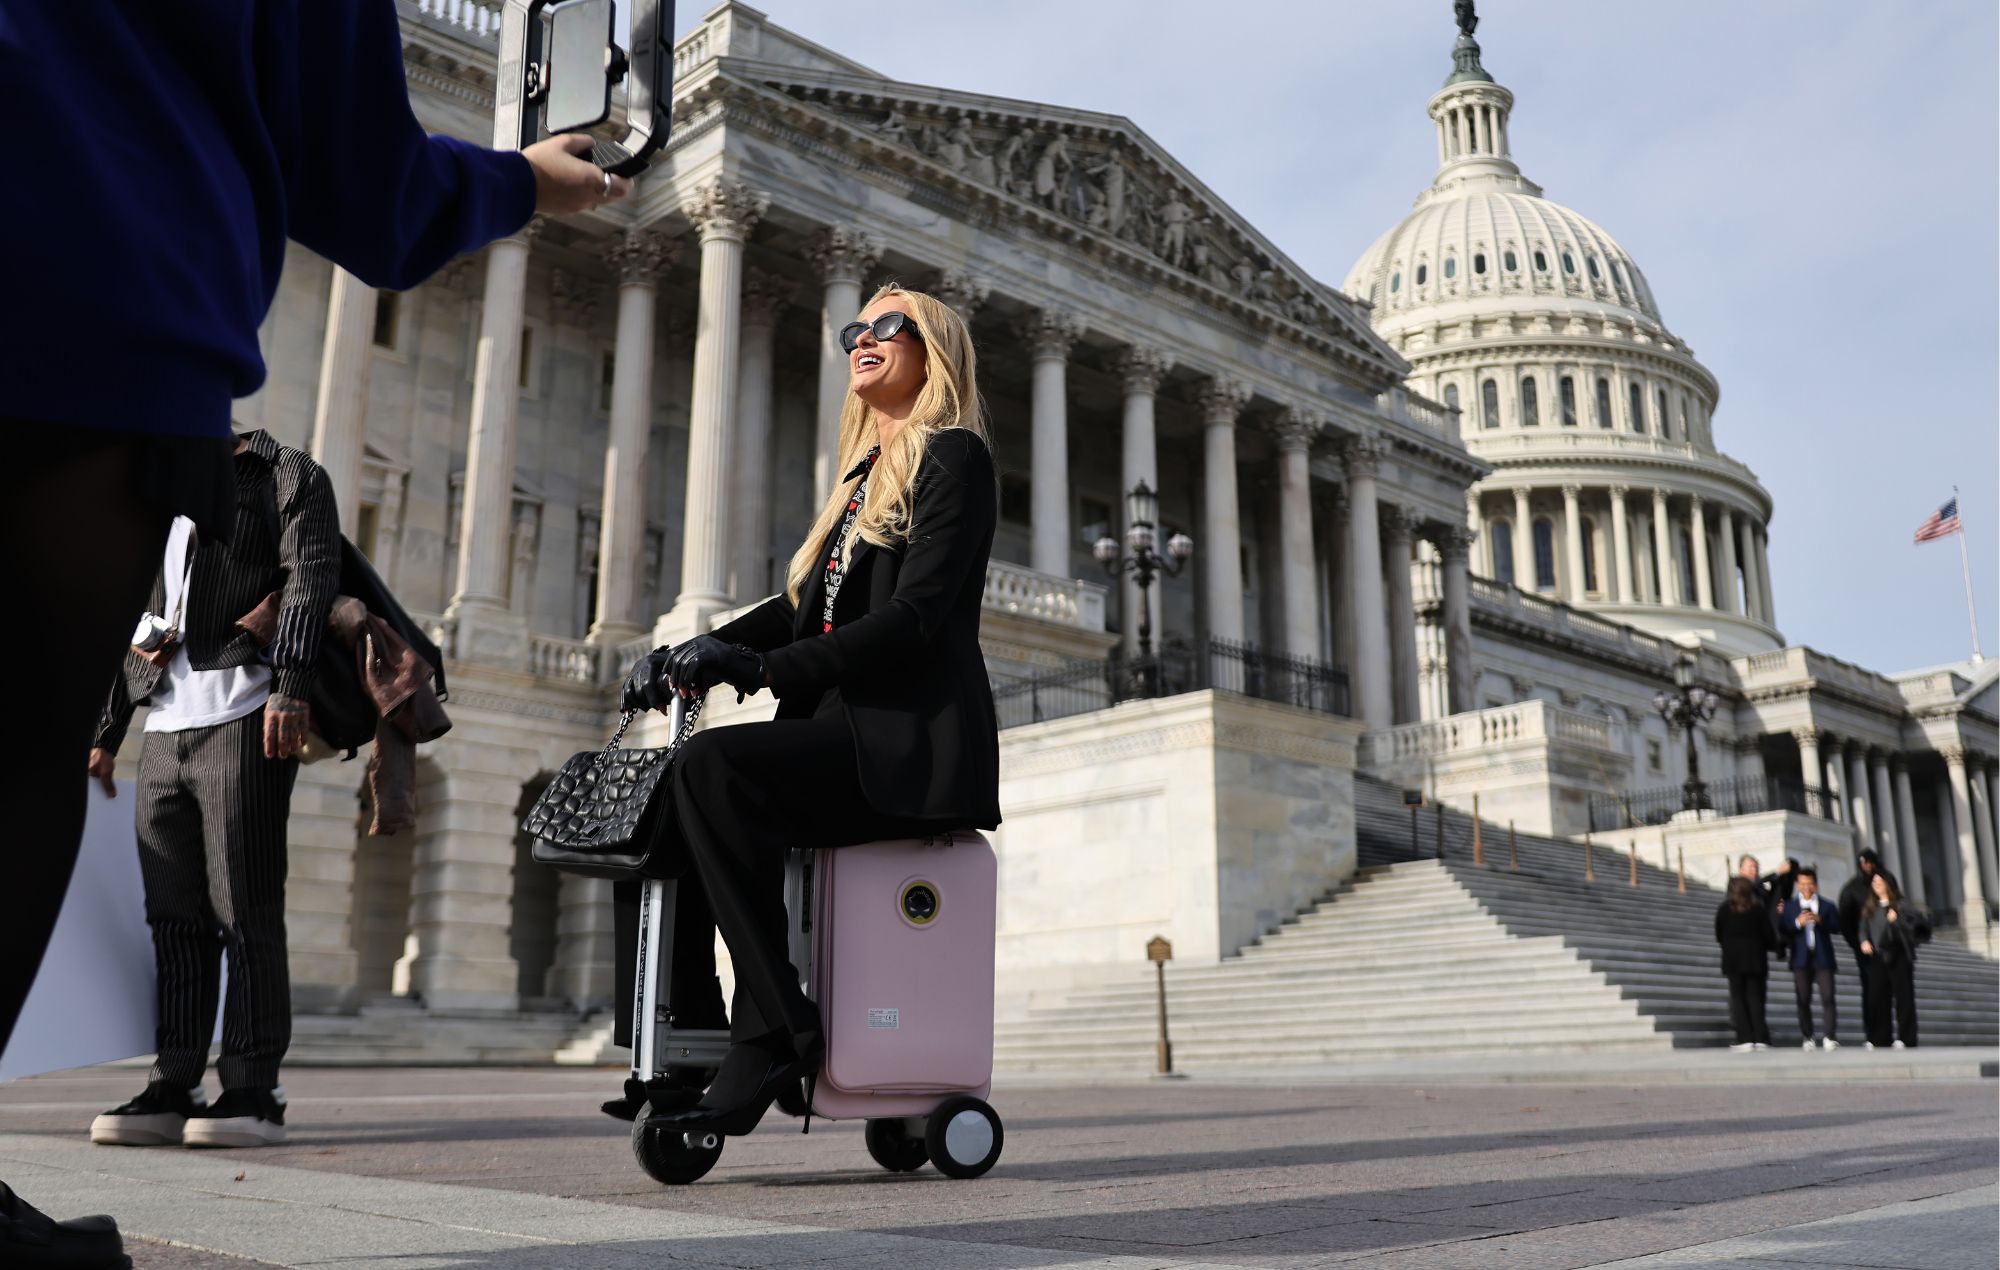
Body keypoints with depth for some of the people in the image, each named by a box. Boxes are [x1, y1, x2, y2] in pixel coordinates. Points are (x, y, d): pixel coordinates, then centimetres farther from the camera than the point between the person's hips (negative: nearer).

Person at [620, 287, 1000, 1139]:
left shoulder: (954, 455, -1)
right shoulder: (864, 474, 26)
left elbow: (915, 614, -15)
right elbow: (805, 607, 21)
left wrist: (766, 667, -21)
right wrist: (696, 652, 4)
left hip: (911, 744, -8)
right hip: (842, 733, 8)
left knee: (713, 765, -29)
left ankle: (773, 1040, -24)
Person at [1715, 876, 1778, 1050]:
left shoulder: (1724, 909, -2)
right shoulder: (1758, 909, -5)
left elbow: (1719, 935, 3)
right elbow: (1768, 934, -5)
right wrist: (1774, 946, 15)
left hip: (1733, 959, 0)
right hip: (1756, 959, 0)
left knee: (1738, 998, 3)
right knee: (1756, 997, 5)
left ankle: (1745, 1038, -5)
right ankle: (1760, 1038, 0)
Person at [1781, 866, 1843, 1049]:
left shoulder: (1826, 905, 10)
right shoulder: (1789, 905, 9)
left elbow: (1837, 927, -1)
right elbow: (1782, 928, -2)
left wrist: (1820, 920, -16)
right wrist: (1798, 922, -18)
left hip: (1823, 957, 0)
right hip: (1801, 958, 0)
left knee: (1827, 997, -8)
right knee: (1803, 999, 1)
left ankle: (1830, 1037, -6)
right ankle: (1808, 1037, 7)